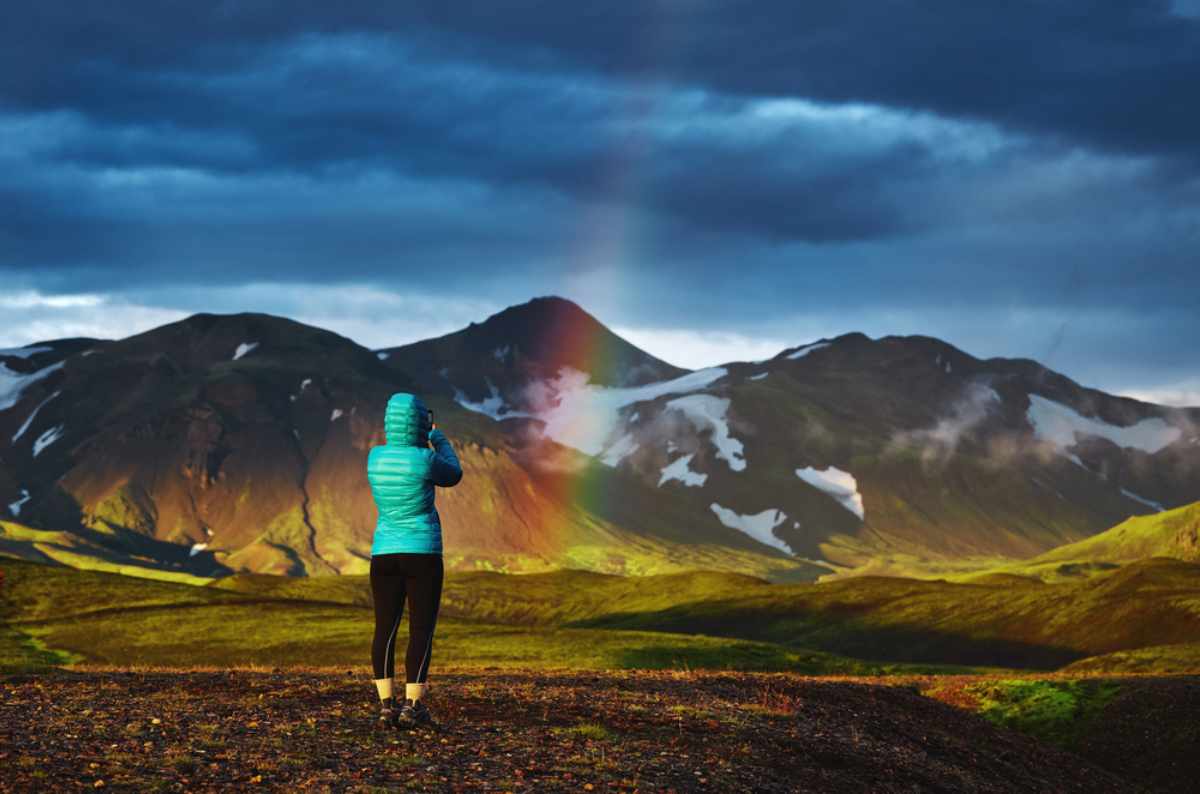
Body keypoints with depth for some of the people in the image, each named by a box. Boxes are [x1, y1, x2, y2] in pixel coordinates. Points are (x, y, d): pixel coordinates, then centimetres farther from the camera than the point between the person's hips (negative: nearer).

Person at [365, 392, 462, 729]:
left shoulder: (374, 456, 1)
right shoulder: (426, 459, -13)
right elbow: (453, 475, 8)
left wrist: (421, 441, 32)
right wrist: (438, 438, 21)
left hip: (384, 553, 4)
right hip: (422, 553, -4)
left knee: (385, 629, 4)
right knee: (422, 629, -1)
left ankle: (387, 704, -3)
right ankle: (413, 706, -6)